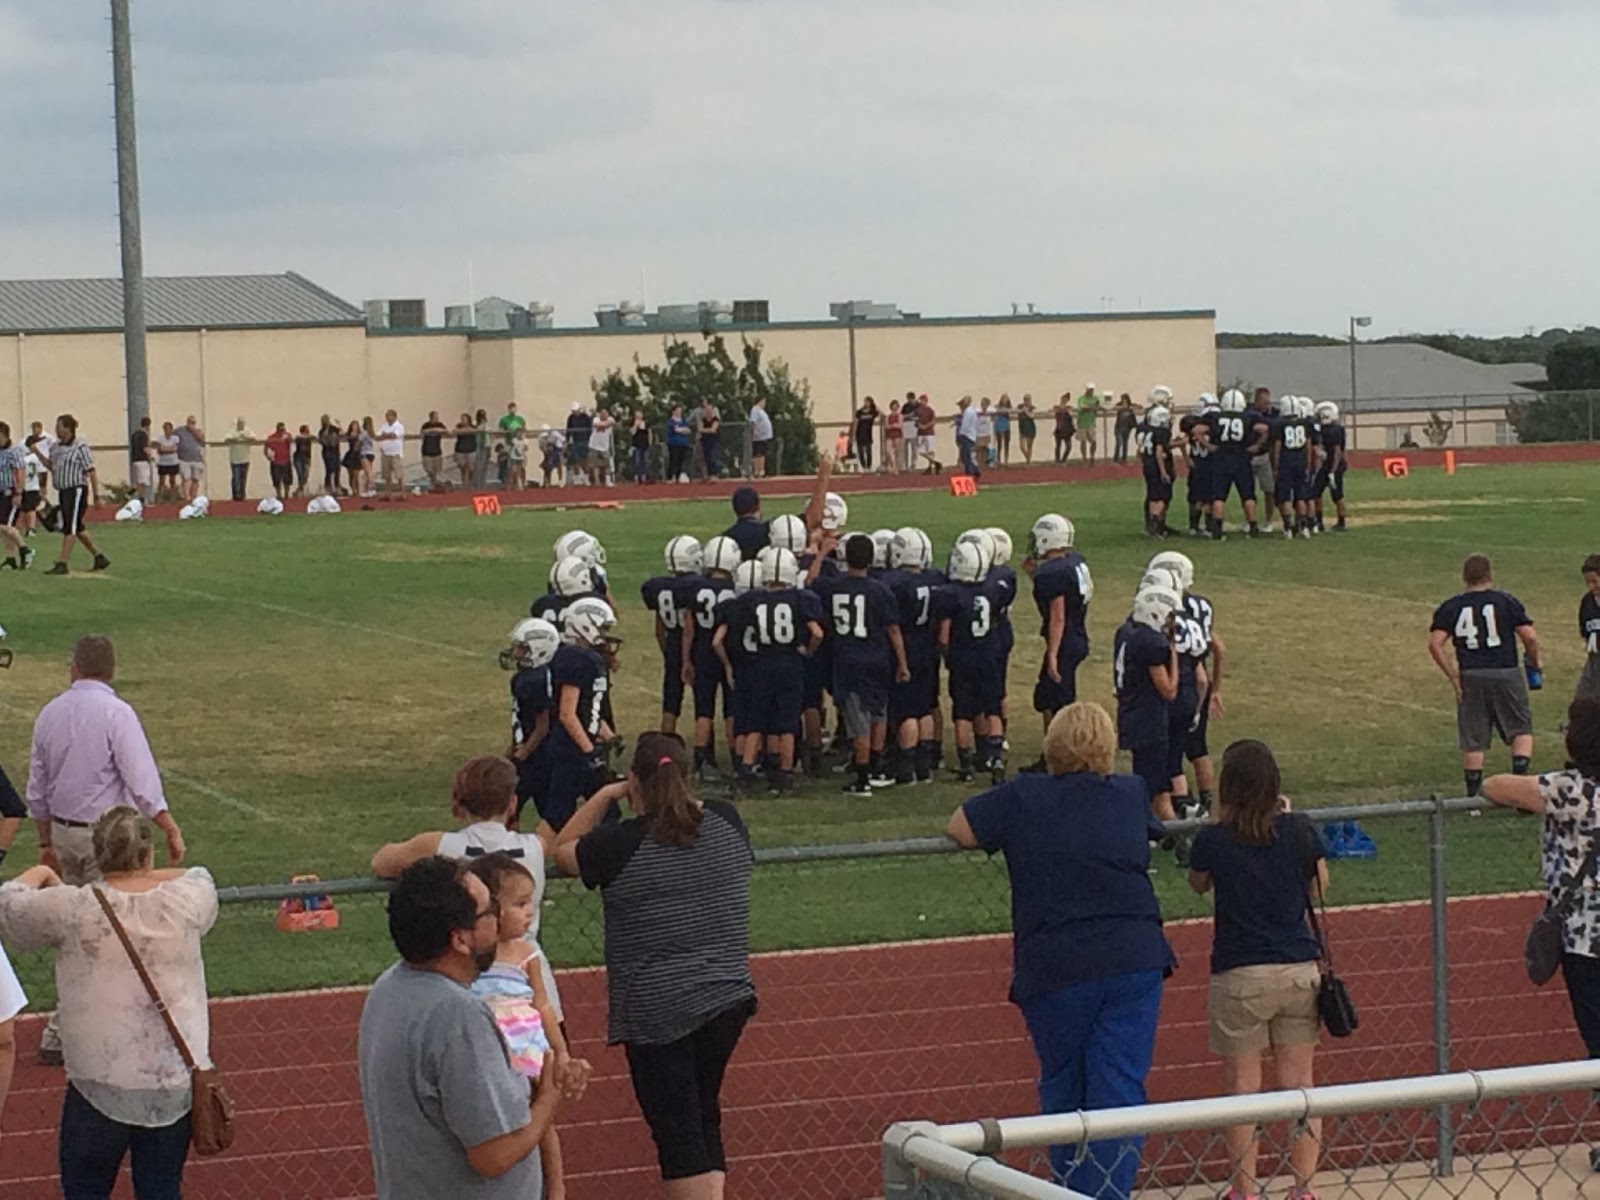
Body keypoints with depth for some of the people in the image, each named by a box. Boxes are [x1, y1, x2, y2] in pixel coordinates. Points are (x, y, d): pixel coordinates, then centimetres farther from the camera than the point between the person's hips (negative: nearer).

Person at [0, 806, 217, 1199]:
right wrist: (146, 876, 25)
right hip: (177, 1083, 3)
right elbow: (200, 878, 20)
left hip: (100, 1086, -3)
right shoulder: (185, 901, -4)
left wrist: (38, 874, 23)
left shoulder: (73, 909, -10)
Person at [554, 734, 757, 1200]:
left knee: (677, 1131, 0)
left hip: (655, 1012, -5)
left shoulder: (621, 844, -14)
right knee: (705, 1115, 20)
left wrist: (604, 796, 9)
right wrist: (677, 796, 19)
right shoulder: (726, 823, -2)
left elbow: (564, 850, 6)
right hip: (726, 1000, 5)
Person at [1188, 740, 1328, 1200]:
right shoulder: (1298, 831, -4)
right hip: (1299, 970, 3)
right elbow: (1320, 886, 13)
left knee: (1242, 1087, 8)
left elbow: (1198, 884, 11)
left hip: (1239, 976, -2)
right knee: (1299, 1083, 10)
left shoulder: (1214, 840, -10)